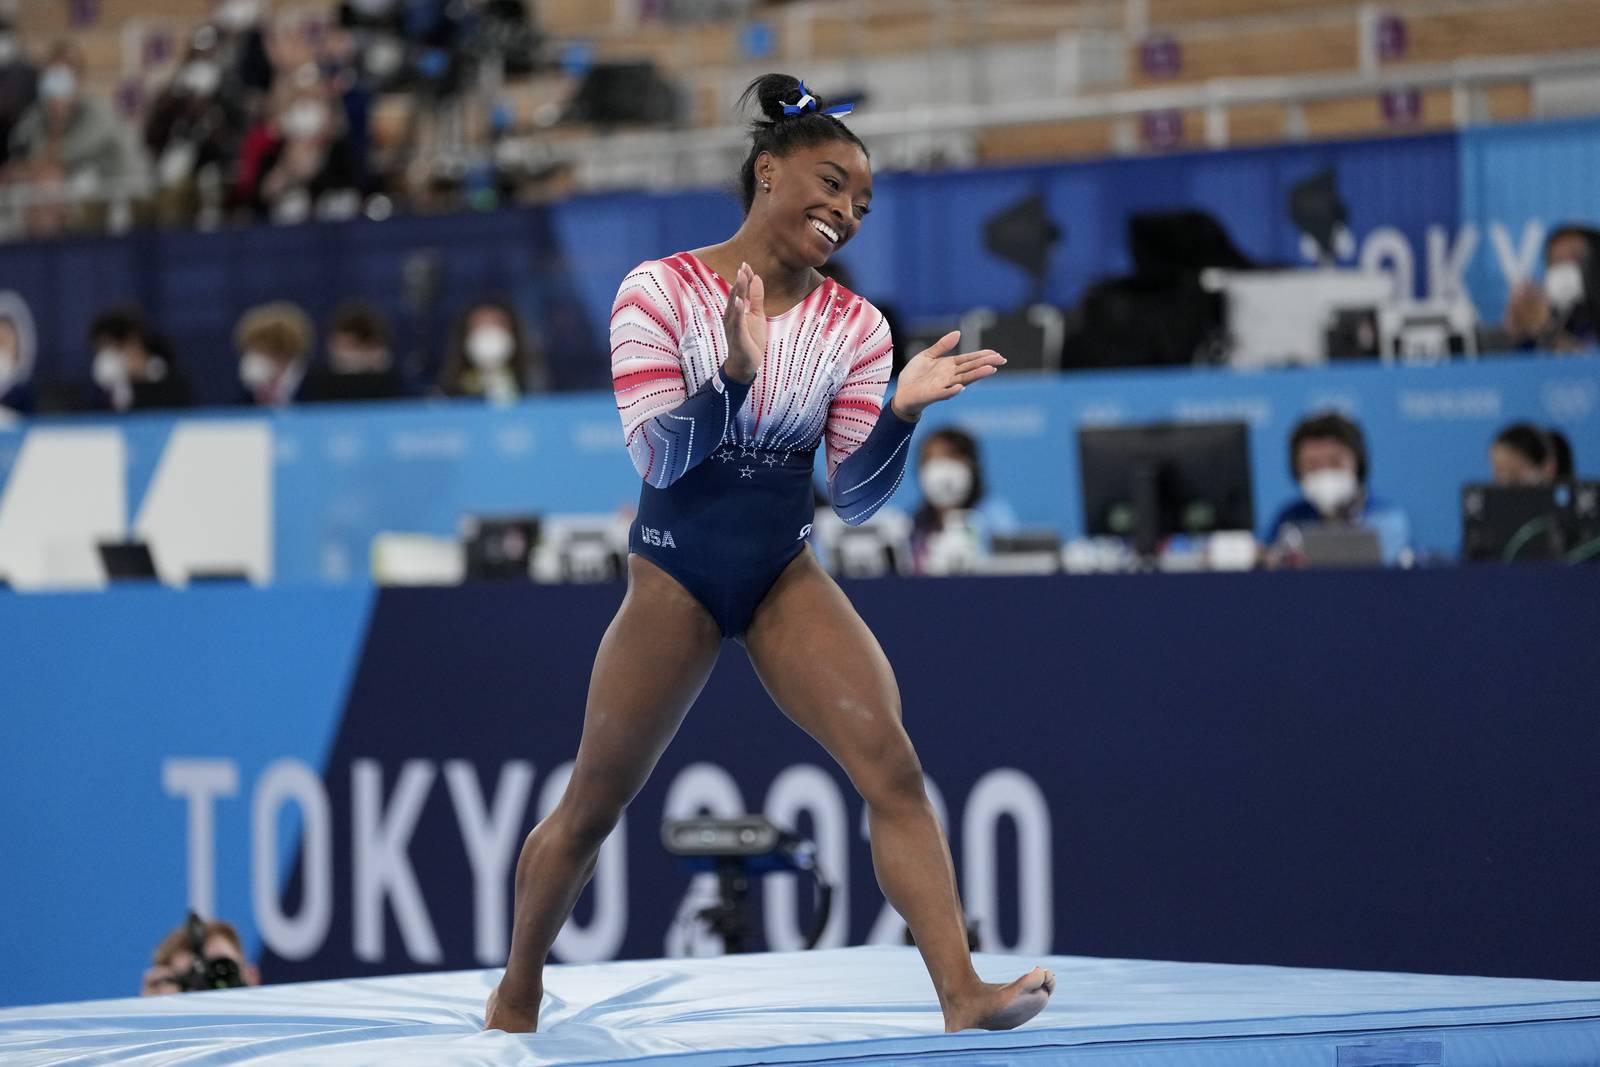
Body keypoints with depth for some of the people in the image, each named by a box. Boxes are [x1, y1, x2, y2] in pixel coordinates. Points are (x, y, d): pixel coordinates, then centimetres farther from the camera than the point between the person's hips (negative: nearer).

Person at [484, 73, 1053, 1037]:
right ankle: (516, 1000, 30)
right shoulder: (662, 292, -11)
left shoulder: (852, 326, -1)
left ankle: (963, 994, -26)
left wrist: (901, 412, -20)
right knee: (591, 811, 7)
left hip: (786, 577, 3)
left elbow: (856, 497, -2)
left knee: (892, 764, -19)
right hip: (675, 577, -3)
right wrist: (734, 374, -33)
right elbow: (657, 458, -17)